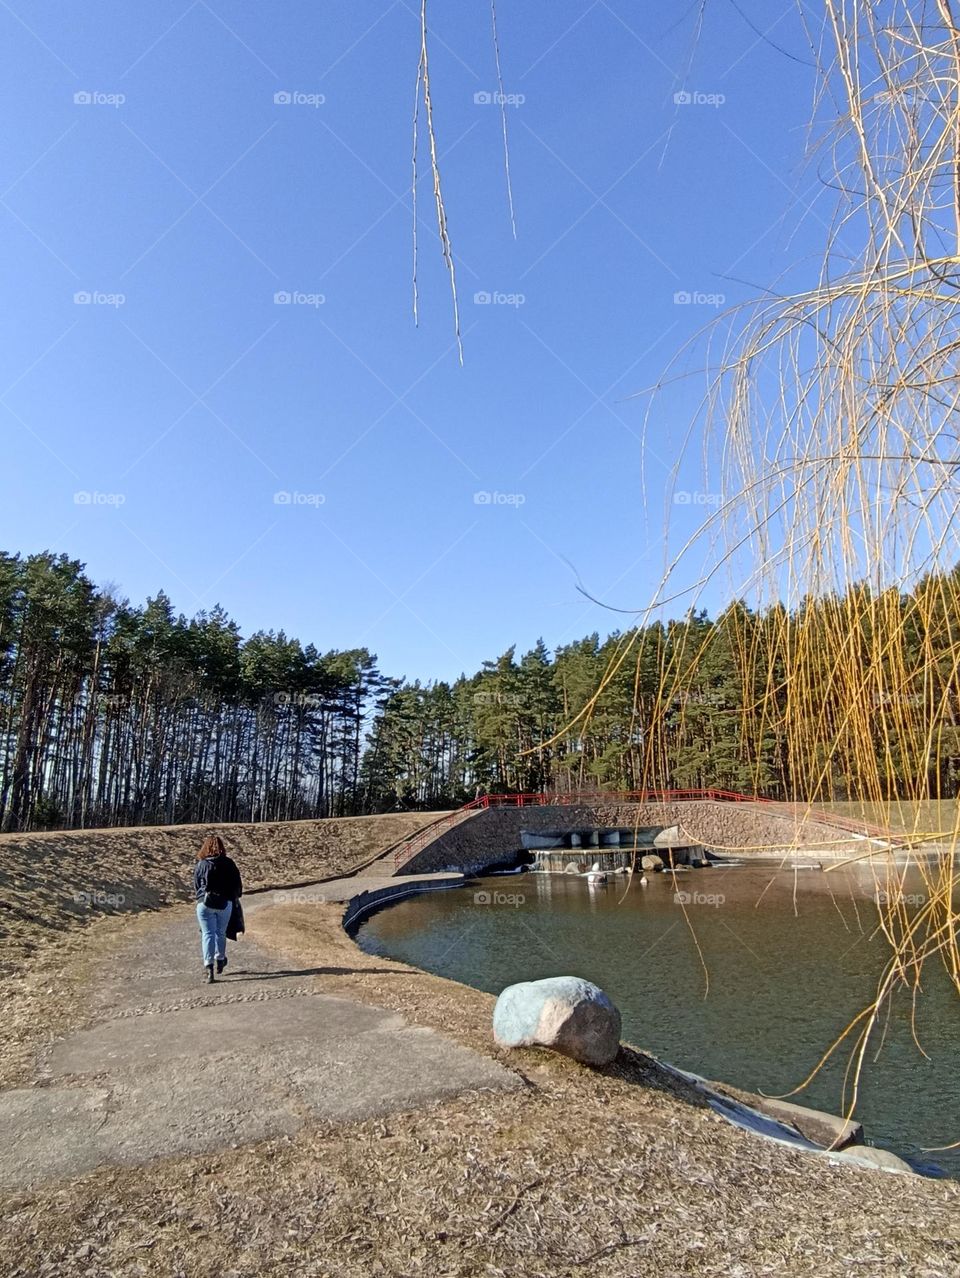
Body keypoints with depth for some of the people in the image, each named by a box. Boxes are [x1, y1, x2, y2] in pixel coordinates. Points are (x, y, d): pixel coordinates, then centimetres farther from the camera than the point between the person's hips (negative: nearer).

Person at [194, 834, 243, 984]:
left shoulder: (200, 865, -5)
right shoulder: (229, 864, -4)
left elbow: (196, 886, 5)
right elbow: (238, 884, 2)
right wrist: (235, 897, 21)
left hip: (205, 904, -1)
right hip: (225, 903, 1)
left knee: (208, 934, 1)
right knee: (220, 933, 19)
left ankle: (209, 967, -10)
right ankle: (220, 960, 34)